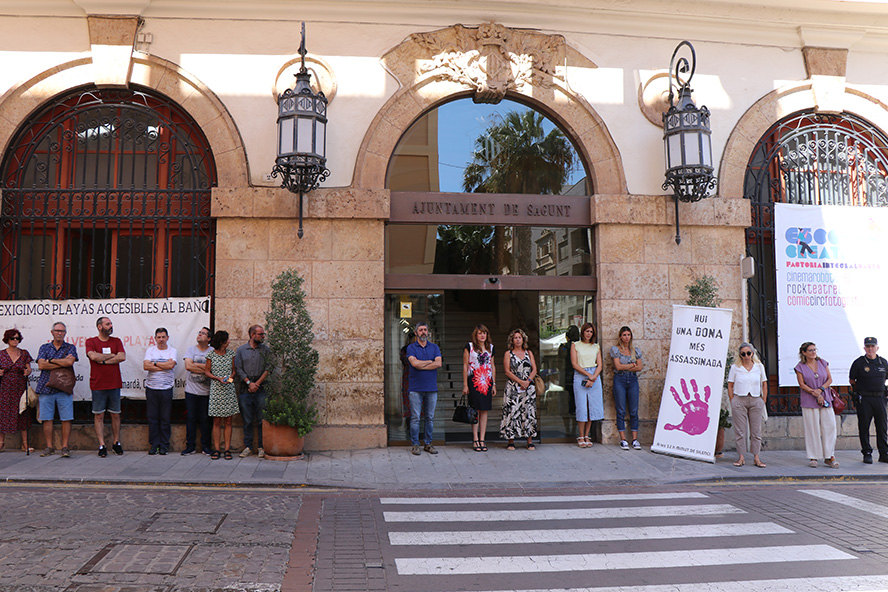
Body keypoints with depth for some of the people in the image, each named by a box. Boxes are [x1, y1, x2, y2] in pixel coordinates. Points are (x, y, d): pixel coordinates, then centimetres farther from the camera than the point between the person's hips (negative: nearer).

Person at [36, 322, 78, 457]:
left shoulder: (70, 348, 9)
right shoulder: (44, 347, 12)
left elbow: (70, 362, -11)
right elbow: (41, 365, -4)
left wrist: (50, 360, -4)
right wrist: (62, 362, -6)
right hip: (46, 388, 1)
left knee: (66, 419, -4)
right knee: (47, 419, 2)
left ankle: (65, 447, 3)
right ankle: (49, 447, 11)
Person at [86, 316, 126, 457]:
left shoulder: (116, 341, 10)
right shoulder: (91, 342, 3)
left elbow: (122, 357, -5)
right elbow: (93, 356, -15)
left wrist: (103, 360, -10)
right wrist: (112, 355, -6)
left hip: (114, 384, 2)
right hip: (98, 385, -2)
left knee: (115, 414, 7)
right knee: (99, 415, -1)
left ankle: (116, 443, 18)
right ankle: (102, 445, 4)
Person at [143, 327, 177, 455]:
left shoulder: (172, 351, 5)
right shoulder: (150, 350, 9)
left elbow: (171, 364, -12)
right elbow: (146, 366, -6)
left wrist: (155, 363, -4)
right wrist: (164, 366, -9)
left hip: (166, 388, -1)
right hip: (151, 388, 1)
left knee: (165, 418, 1)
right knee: (152, 418, 3)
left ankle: (164, 445, 10)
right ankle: (154, 444, 11)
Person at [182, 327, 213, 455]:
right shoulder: (190, 349, 6)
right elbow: (188, 366, -8)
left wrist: (196, 365, -12)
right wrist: (205, 369, -11)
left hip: (206, 391, -1)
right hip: (191, 390, 1)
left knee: (205, 419, 3)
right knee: (191, 418, 3)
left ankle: (206, 446, 13)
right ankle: (190, 446, 12)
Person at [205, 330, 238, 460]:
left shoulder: (231, 353, 7)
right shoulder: (211, 354, 1)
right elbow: (207, 371, 4)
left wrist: (231, 377, -7)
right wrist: (218, 378, -10)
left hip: (229, 390, 2)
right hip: (216, 390, -2)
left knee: (228, 421, 1)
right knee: (217, 421, 0)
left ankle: (227, 449, 4)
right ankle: (217, 449, 5)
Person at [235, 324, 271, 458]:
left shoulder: (265, 349, 8)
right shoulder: (241, 350, 9)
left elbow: (268, 369, 1)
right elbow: (238, 369, 3)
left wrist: (257, 383, -8)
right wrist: (249, 382, -8)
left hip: (261, 390, 0)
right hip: (245, 390, 1)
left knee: (261, 420, -1)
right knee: (247, 420, 4)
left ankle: (261, 447, 6)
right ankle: (248, 447, 11)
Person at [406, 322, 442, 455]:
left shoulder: (434, 347, 11)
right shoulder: (411, 348, 3)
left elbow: (438, 364, -5)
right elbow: (415, 363, -14)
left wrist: (421, 365, -8)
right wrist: (430, 361, -3)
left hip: (432, 388, 3)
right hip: (416, 388, -3)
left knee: (430, 417, 6)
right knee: (415, 417, -2)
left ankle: (428, 443, 15)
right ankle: (414, 444, 6)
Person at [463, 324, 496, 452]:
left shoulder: (490, 347, 13)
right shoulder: (469, 346, 0)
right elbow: (465, 366, -1)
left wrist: (494, 384, 13)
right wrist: (465, 385, -5)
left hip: (487, 381, 4)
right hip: (474, 381, -4)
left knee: (484, 410, 3)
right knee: (475, 411, -3)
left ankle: (482, 439, 8)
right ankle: (475, 440, 4)